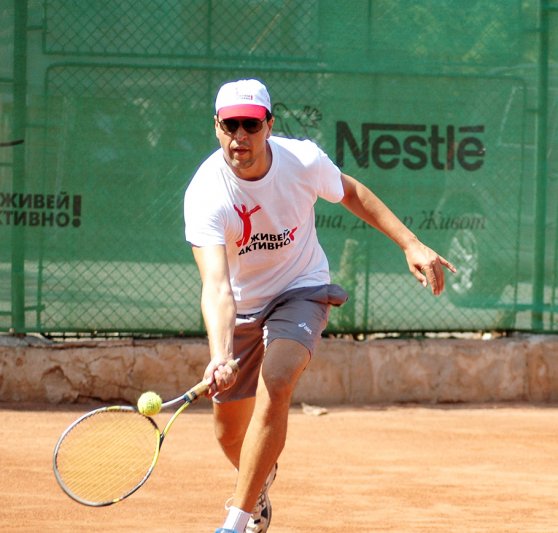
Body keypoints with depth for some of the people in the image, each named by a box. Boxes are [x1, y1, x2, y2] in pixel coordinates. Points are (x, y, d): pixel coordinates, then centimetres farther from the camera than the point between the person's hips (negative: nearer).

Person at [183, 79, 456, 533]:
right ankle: (262, 480, 47)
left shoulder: (303, 160, -21)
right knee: (230, 433, 9)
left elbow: (351, 193, 3)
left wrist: (411, 244, -2)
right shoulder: (206, 195, -29)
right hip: (241, 307, 1)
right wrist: (220, 357, -55)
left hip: (301, 291, -1)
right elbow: (216, 286, -39)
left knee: (274, 387, -28)